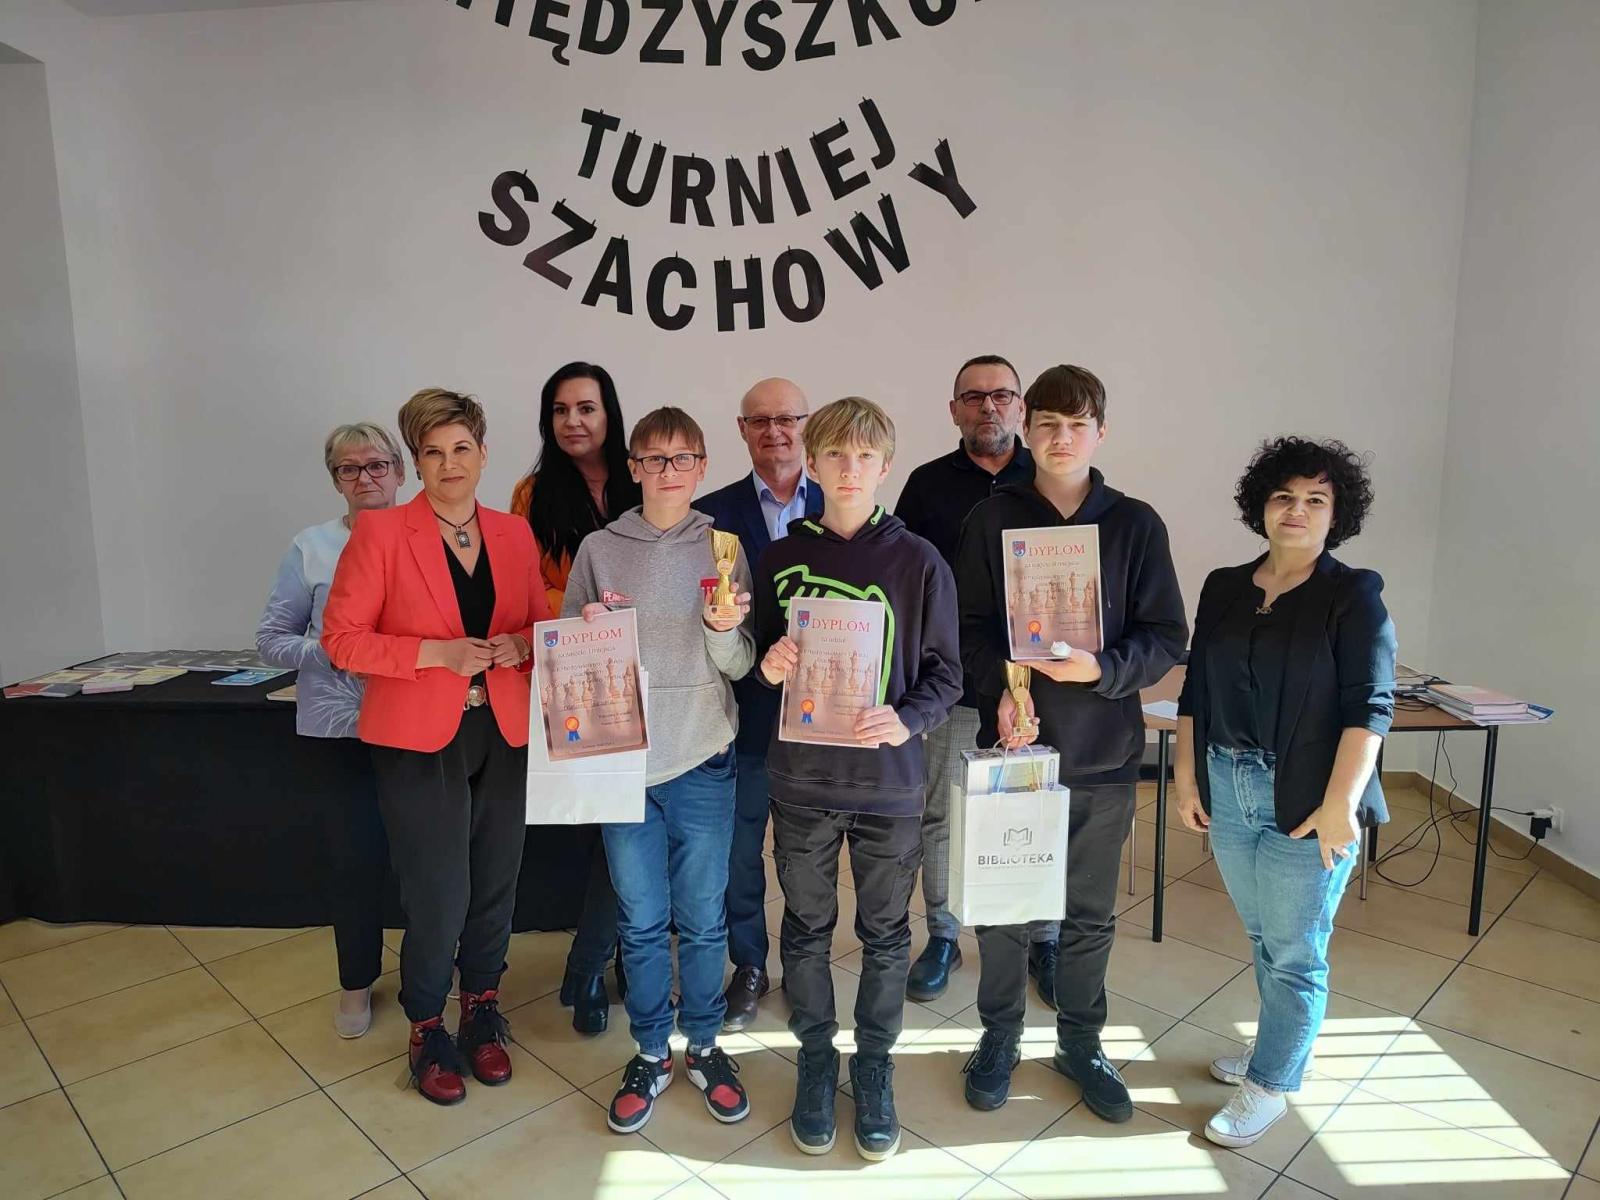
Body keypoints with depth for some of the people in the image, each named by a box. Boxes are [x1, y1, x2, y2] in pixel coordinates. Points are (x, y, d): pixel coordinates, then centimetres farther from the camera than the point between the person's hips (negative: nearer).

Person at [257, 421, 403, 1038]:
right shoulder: (311, 547, 0)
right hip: (342, 726, -1)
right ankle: (356, 982, 26)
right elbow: (270, 639, 3)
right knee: (357, 855, 2)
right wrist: (328, 652, -12)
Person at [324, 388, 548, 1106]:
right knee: (438, 897, 0)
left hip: (504, 734, 4)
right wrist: (437, 651, -18)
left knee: (496, 884, 13)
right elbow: (342, 638, -7)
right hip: (419, 740, -4)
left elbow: (544, 622, 15)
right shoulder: (380, 533, -5)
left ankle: (482, 1010, 37)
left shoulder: (514, 534, 7)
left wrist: (520, 644, -8)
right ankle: (426, 1030, 26)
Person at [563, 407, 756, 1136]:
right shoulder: (598, 550, 0)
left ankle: (704, 1046, 32)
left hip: (703, 762, 0)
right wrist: (588, 630, -14)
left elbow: (741, 666, -1)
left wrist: (723, 628, -22)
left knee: (702, 918, 11)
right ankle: (650, 1054, 31)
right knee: (641, 922, 11)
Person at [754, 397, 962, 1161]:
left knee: (885, 932, 14)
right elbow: (761, 660, 9)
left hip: (889, 782, -1)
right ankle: (815, 1059, 36)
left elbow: (945, 673, -2)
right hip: (802, 779, 1)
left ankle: (874, 1064, 35)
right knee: (806, 928, 15)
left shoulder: (919, 563, -5)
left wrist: (907, 721, -19)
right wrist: (768, 667, -14)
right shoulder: (780, 559, 1)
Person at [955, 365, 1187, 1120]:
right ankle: (999, 1036, 33)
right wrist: (1002, 690, -19)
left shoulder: (1136, 524, 0)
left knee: (1090, 914, 15)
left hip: (1103, 751, 1)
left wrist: (1101, 669, -19)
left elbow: (1166, 638, -1)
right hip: (1012, 742, 0)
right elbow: (969, 627, -2)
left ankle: (1081, 1043, 36)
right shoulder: (994, 518, -1)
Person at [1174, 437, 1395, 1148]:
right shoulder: (1224, 589, 6)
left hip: (1305, 802, -4)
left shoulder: (1353, 596, -7)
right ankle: (1279, 1045, 41)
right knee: (1263, 938, 20)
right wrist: (1187, 779, 8)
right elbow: (1195, 691, 10)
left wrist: (1340, 806, -18)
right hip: (1228, 793, 5)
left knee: (1295, 951, 8)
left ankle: (1270, 1084, 24)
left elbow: (1369, 707, -13)